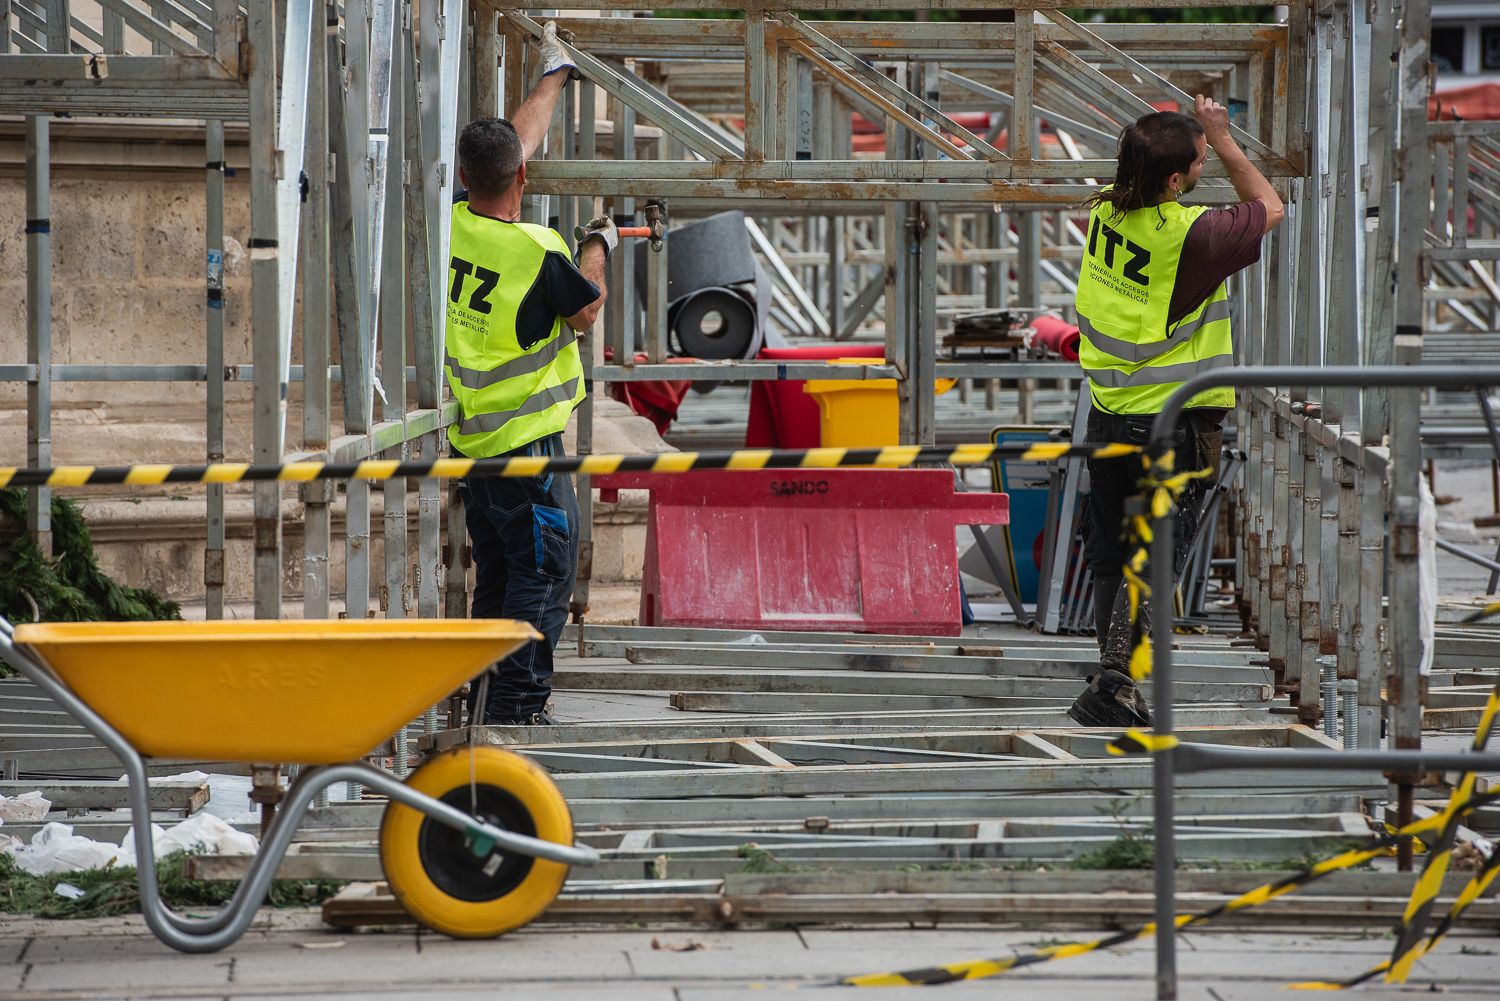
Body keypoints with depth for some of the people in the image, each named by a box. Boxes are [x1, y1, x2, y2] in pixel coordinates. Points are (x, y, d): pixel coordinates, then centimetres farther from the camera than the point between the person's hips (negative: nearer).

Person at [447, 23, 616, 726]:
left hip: (470, 435, 7)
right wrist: (598, 245, 16)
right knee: (544, 573, -4)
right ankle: (515, 707, -9)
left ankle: (484, 700, 19)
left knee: (497, 576, 16)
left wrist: (554, 75, 28)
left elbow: (517, 140, 15)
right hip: (526, 441, -7)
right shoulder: (539, 253, -21)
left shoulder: (453, 225, -2)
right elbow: (588, 308, -1)